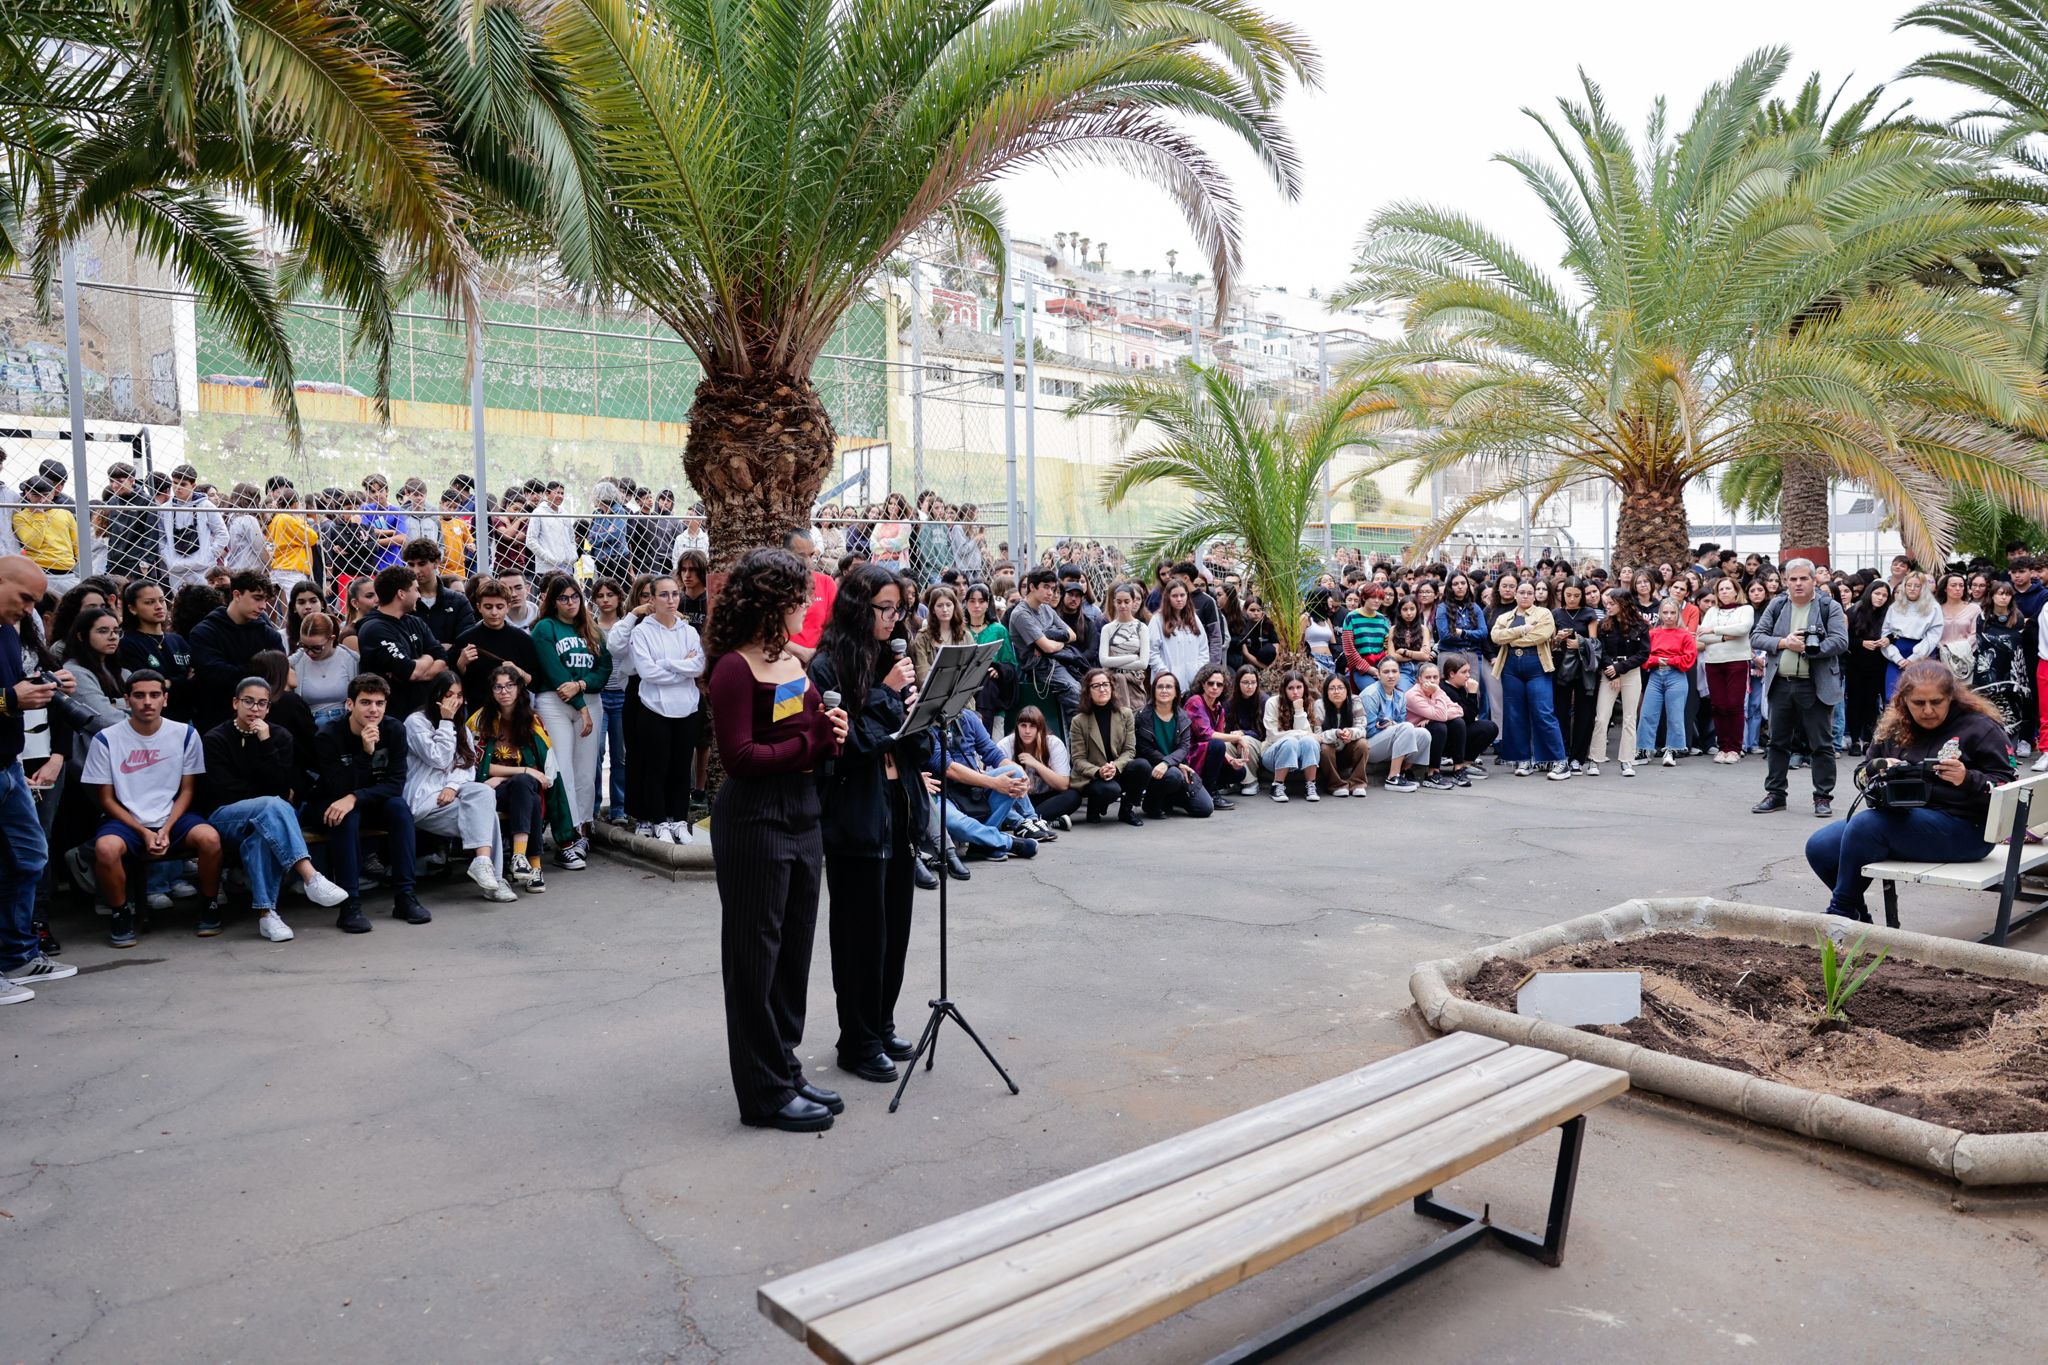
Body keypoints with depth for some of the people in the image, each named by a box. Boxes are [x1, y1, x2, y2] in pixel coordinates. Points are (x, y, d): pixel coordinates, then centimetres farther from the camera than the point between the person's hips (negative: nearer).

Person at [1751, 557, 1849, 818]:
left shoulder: (1830, 607, 0)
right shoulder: (1776, 607, 9)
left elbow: (1840, 642, -10)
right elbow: (1756, 637, 3)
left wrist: (1807, 647, -17)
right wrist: (1783, 643, -12)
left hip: (1816, 686, -3)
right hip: (1780, 685, 3)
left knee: (1820, 745, 2)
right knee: (1778, 742, 11)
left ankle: (1823, 797, 10)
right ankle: (1775, 794, 20)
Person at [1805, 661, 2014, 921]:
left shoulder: (1980, 728, -2)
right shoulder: (1894, 729, 12)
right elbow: (1862, 775, 16)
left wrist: (1967, 780, -26)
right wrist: (1877, 768, -8)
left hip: (1964, 827, -6)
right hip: (1902, 818, 6)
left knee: (1864, 824, -30)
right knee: (1819, 847, -12)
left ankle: (1841, 914, -15)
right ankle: (1858, 915, 11)